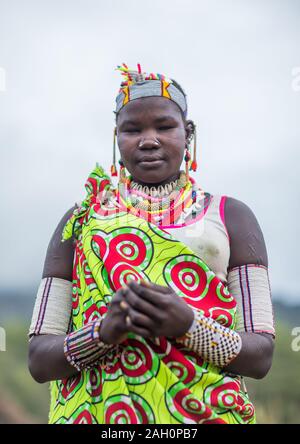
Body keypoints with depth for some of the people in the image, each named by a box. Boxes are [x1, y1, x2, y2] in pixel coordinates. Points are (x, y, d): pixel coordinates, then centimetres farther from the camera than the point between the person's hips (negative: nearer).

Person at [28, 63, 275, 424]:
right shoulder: (80, 221, 3)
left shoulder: (232, 217, 2)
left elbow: (261, 357, -4)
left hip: (204, 411, 0)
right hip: (95, 410, 0)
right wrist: (105, 331, -20)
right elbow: (39, 361, -1)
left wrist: (187, 324, -21)